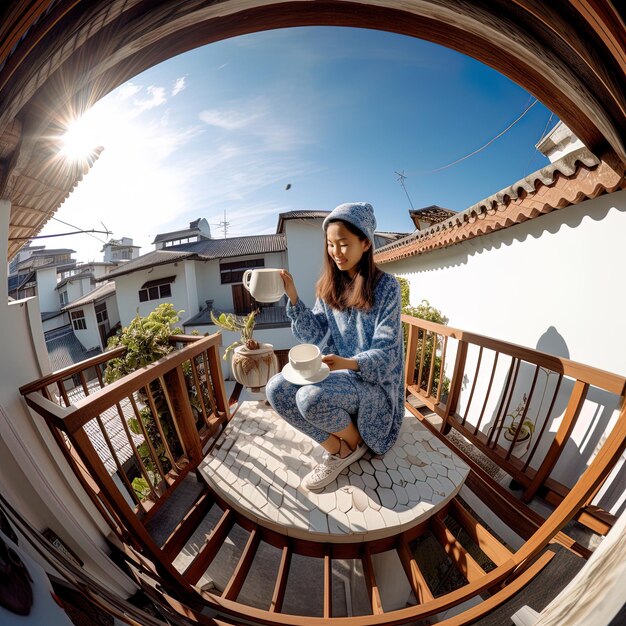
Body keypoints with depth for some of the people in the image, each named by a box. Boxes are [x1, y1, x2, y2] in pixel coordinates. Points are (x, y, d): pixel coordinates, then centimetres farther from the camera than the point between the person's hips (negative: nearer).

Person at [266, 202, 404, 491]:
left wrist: (350, 363, -34)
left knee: (311, 397, -30)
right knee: (276, 388, -16)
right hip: (336, 372, 5)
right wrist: (293, 298, -15)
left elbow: (385, 351, -15)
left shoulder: (386, 286, -11)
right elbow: (315, 334, -3)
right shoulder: (328, 286, 2)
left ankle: (355, 443, 5)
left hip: (373, 380, -4)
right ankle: (337, 450, 3)